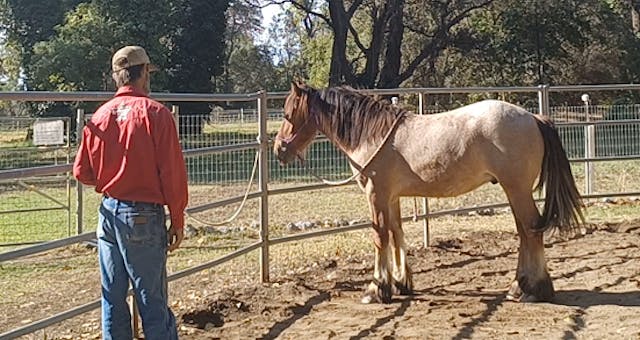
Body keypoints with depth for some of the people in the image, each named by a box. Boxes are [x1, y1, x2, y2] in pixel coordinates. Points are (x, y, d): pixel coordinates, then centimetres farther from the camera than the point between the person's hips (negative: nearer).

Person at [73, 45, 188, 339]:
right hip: (144, 214, -5)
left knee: (112, 296, 13)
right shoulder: (155, 113, -10)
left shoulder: (99, 116, 4)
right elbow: (173, 174, -12)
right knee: (152, 300, 0)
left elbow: (82, 172, 7)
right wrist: (177, 221, -5)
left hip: (109, 212, 5)